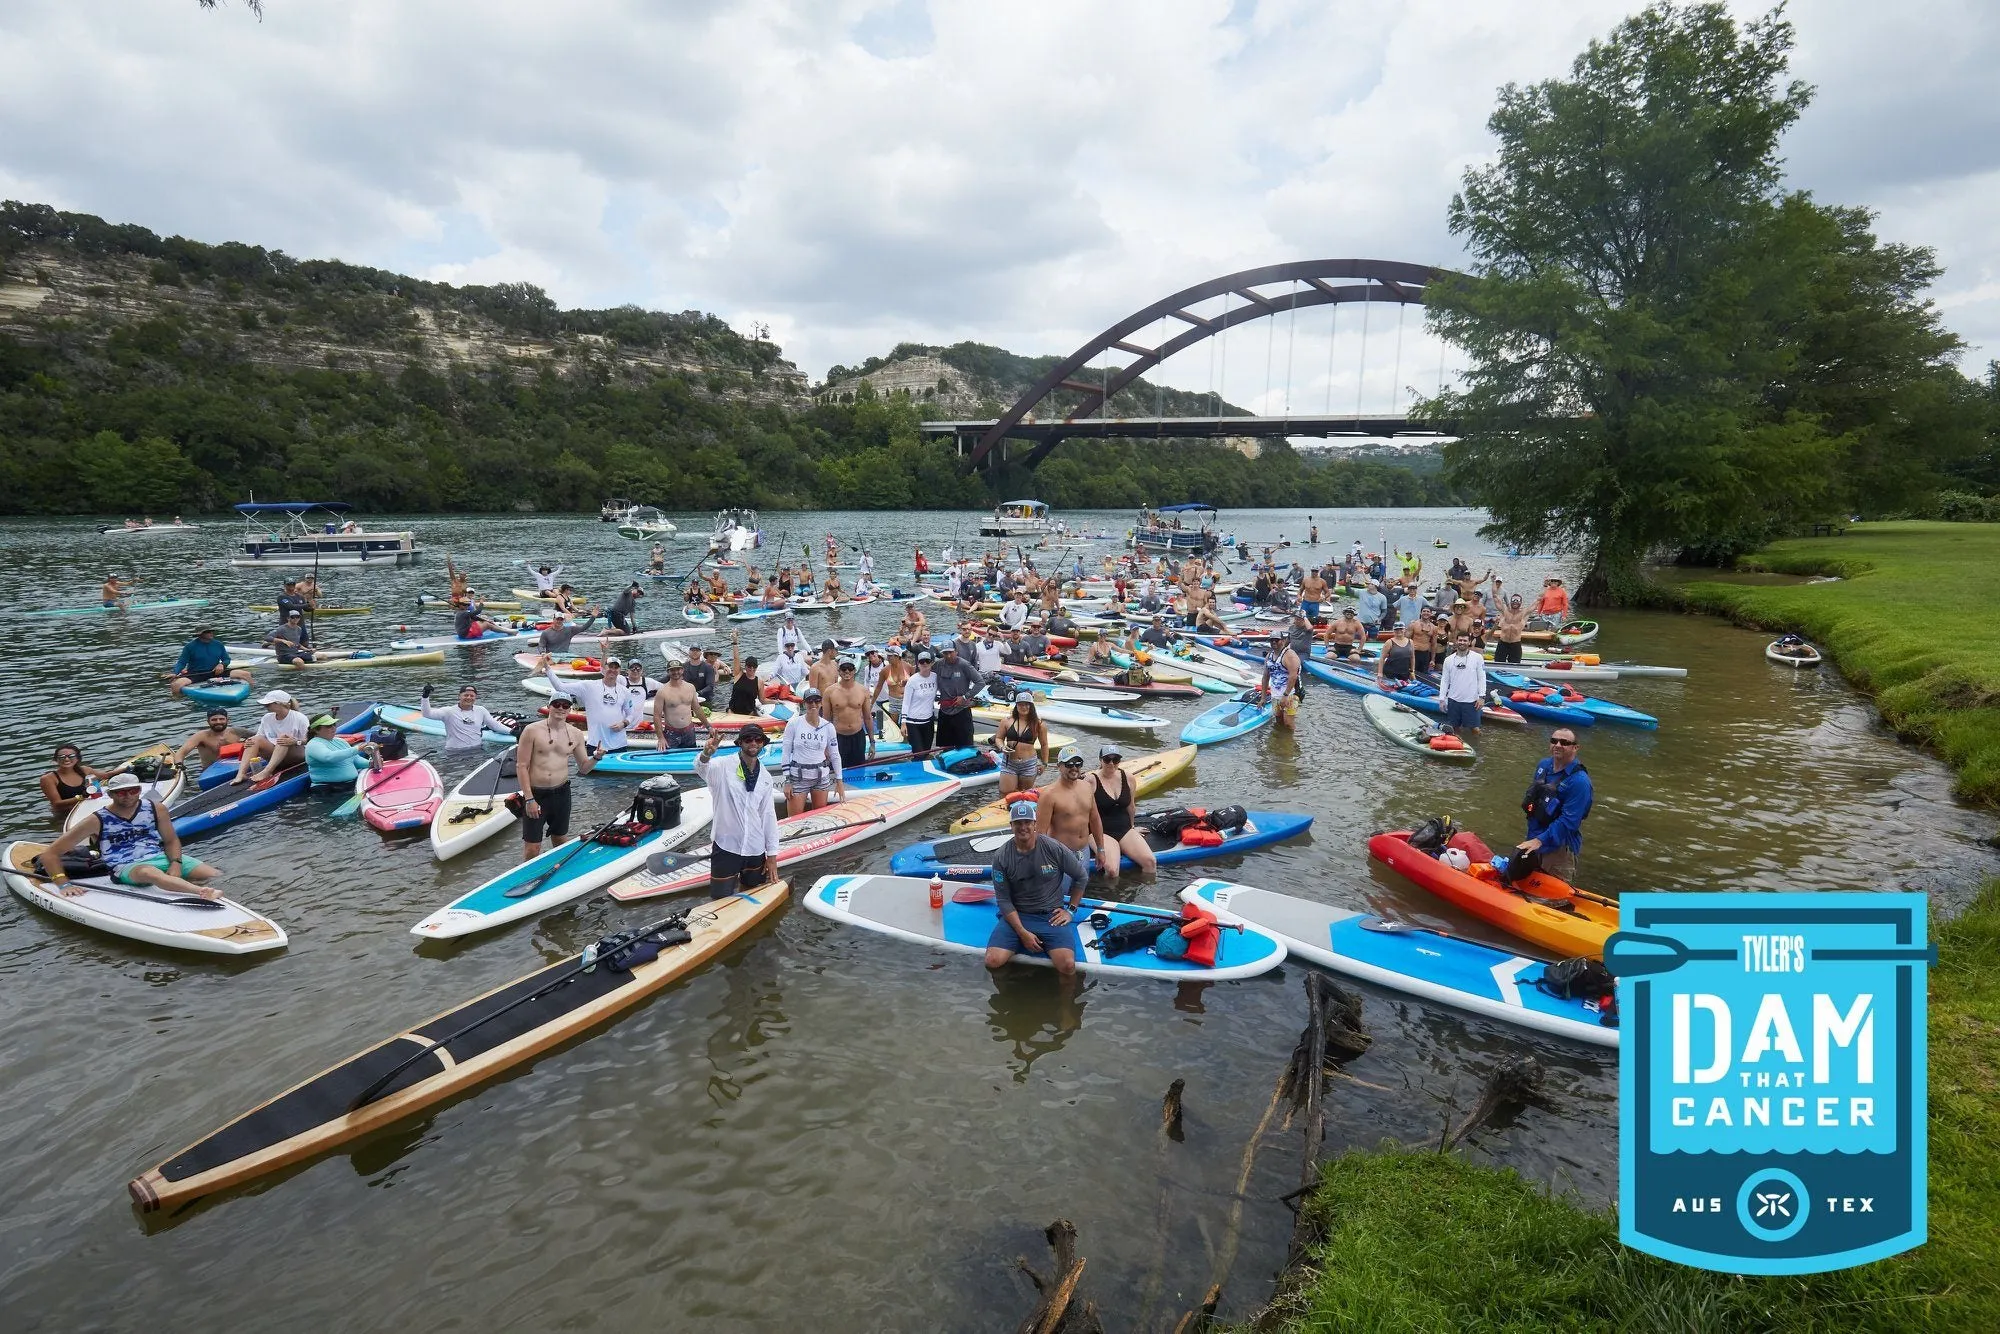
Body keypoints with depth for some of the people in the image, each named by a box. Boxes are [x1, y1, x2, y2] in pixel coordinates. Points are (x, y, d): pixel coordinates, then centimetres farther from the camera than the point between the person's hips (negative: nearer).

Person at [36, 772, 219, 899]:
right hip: (125, 867, -5)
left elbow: (171, 840, 15)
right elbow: (49, 853, 3)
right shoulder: (97, 821, 0)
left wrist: (176, 863, -7)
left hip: (161, 856, 5)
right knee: (150, 873, -45)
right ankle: (202, 893, -65)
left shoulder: (156, 808, 7)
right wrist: (63, 884, -12)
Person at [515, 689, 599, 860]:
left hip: (561, 793, 4)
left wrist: (595, 758, -12)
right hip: (535, 794, -4)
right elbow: (521, 766, -9)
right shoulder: (532, 730, -8)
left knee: (561, 842, 16)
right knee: (532, 849, -1)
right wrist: (529, 799, -14)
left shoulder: (575, 735, 4)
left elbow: (583, 768, 11)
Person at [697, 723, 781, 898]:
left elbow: (769, 815, 10)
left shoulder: (766, 777, 7)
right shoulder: (723, 766, -9)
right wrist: (706, 754, -55)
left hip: (756, 850, 5)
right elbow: (701, 768, -31)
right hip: (726, 846, -4)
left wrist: (772, 854, 9)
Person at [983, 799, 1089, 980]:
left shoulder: (1054, 849, -6)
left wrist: (1071, 910, 4)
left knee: (1067, 965, -25)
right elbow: (1003, 900, -4)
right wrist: (1023, 933, -13)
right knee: (993, 961, -22)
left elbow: (1081, 877, 9)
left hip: (1051, 915, -1)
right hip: (1015, 916, 1)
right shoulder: (1002, 857, -5)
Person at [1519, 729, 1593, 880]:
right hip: (1533, 840, 7)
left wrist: (1540, 840, -30)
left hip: (1559, 847, -7)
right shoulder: (1543, 765, 1)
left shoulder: (1579, 781, -23)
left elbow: (1568, 821, -27)